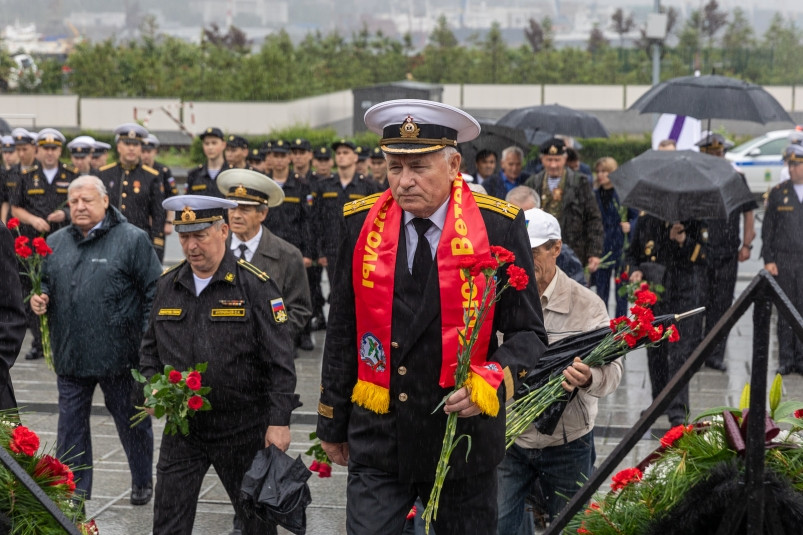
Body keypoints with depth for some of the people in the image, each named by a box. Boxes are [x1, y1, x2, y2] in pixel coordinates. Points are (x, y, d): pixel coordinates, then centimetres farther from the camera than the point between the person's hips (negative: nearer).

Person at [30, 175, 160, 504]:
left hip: (119, 354, -4)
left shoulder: (132, 240, -5)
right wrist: (37, 299, -2)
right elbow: (44, 283, 22)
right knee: (70, 426, 7)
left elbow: (155, 292, -6)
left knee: (132, 423, 12)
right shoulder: (55, 243, 10)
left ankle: (142, 482, 31)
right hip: (70, 355, 4)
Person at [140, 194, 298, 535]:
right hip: (182, 427, 4)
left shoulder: (255, 286, -10)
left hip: (243, 429, -4)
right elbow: (150, 347, 17)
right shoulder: (167, 285, 5)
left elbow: (279, 362, -11)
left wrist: (279, 420, -14)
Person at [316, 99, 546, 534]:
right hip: (376, 439, 1)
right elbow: (342, 333, 8)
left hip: (463, 436, -1)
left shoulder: (498, 226, -7)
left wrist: (495, 381, -20)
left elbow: (527, 331, -1)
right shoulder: (361, 223, 0)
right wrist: (333, 425, 12)